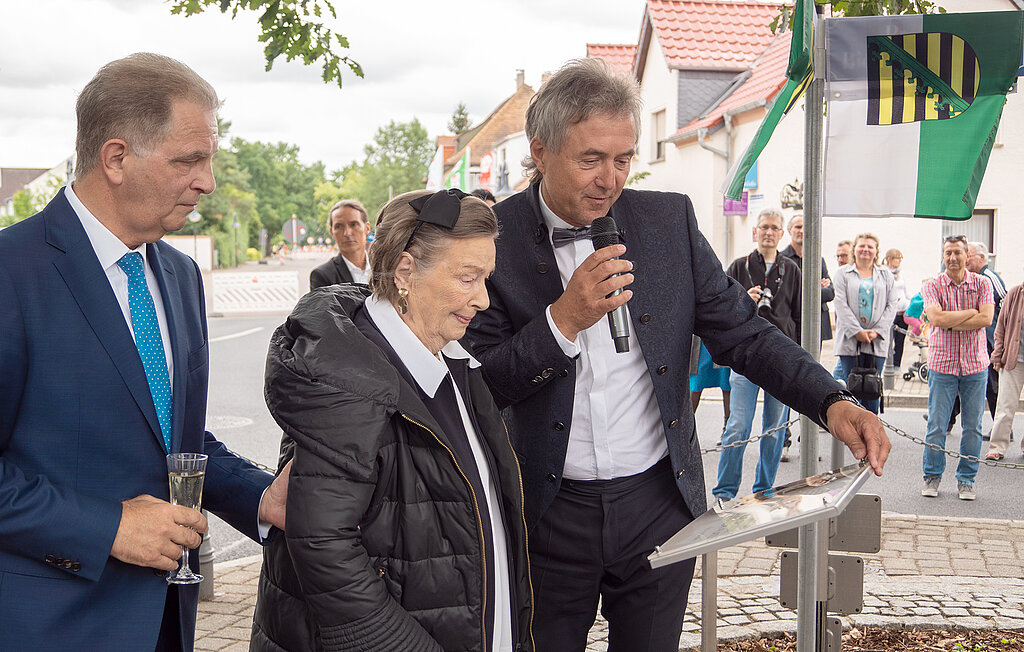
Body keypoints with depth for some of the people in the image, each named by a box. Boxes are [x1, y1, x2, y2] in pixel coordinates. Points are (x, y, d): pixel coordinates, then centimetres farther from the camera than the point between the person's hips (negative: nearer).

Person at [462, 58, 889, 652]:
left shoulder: (669, 219, -1)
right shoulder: (494, 239, -9)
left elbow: (741, 331, 1)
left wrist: (833, 402, -13)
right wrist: (564, 320, -24)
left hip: (660, 505, 2)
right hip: (551, 513, -2)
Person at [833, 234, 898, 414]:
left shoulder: (886, 275, 13)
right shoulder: (843, 273, 8)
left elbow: (891, 305, 6)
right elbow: (841, 305, -2)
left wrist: (877, 331, -7)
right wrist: (857, 331, -12)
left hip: (877, 341, 1)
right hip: (850, 339, -1)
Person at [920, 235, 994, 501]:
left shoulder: (982, 284, 4)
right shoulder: (932, 286, 1)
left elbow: (986, 319, -10)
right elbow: (937, 318, -15)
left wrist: (950, 322, -12)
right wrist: (970, 313, -10)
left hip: (975, 363, 1)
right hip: (942, 363, -1)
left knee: (973, 426, 4)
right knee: (936, 425, 0)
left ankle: (966, 480, 15)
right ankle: (932, 477, 15)